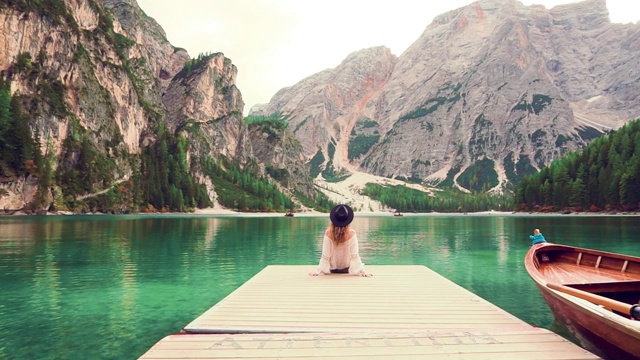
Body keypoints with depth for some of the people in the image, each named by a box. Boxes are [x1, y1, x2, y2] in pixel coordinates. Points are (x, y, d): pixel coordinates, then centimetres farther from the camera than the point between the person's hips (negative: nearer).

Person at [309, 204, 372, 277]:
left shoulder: (328, 233, -25)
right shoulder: (351, 233, -26)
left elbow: (325, 256, -22)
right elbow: (354, 255, -24)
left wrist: (319, 271, -14)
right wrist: (361, 271, -17)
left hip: (332, 270, 1)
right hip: (347, 269, -1)